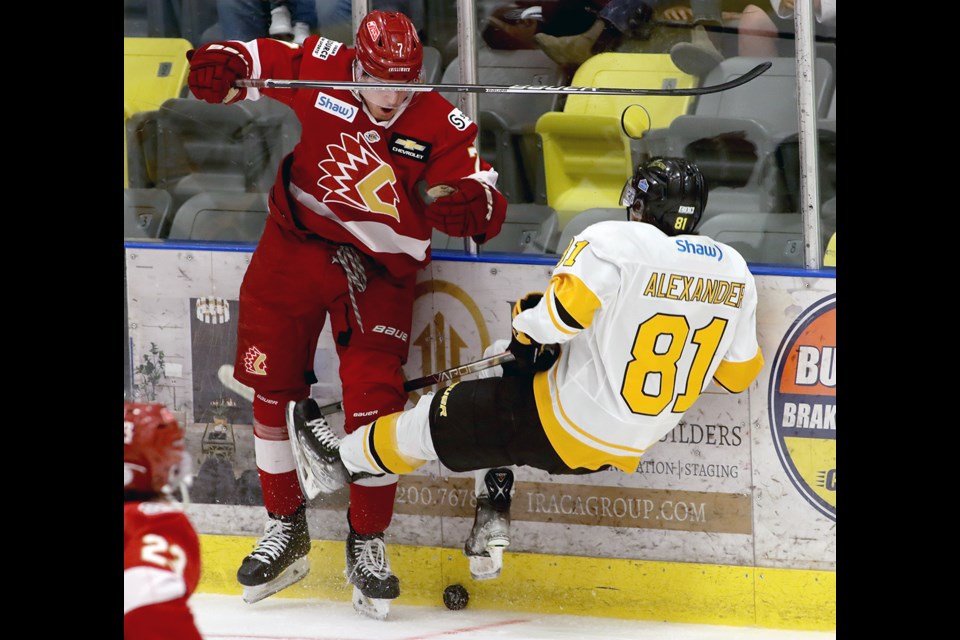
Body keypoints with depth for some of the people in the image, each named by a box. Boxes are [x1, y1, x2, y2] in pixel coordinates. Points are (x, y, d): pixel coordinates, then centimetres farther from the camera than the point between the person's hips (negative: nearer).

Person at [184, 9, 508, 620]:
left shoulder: (441, 126, -11)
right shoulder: (318, 69, -10)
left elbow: (489, 207, -10)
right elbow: (249, 61, 2)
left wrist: (470, 203, -35)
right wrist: (218, 67, -22)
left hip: (380, 271, -1)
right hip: (297, 245, 2)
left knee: (374, 403, -10)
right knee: (274, 388, 4)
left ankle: (368, 545, 7)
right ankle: (287, 530, 21)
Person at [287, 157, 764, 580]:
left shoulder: (615, 242, -18)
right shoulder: (734, 270, 0)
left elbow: (563, 310, -29)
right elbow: (740, 372, 7)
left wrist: (527, 327, -7)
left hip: (564, 425, -7)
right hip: (629, 448, 7)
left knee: (441, 419, 14)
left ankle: (348, 460, 36)